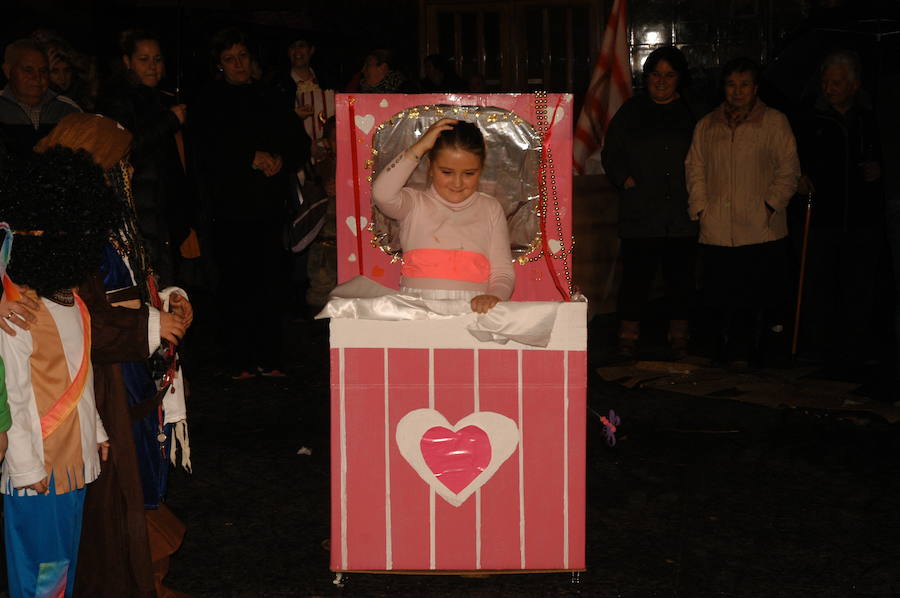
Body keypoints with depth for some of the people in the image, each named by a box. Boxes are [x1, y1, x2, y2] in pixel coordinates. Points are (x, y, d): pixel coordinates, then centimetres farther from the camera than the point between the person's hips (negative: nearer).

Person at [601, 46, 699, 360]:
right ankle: (628, 337, 6)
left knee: (680, 278, 5)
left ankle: (679, 338, 15)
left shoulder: (692, 114, 11)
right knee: (636, 276, -3)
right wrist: (625, 178, -6)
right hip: (640, 213, -1)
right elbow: (611, 154, 10)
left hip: (682, 214, 1)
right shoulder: (631, 111, 9)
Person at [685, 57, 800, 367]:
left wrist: (771, 205, -7)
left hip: (762, 229, -2)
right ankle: (733, 353, 8)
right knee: (722, 295, 0)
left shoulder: (774, 122, 6)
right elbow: (695, 168, 18)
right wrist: (700, 207, 6)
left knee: (760, 293, -4)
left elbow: (788, 169, 4)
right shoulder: (706, 126, 16)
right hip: (717, 231, 3)